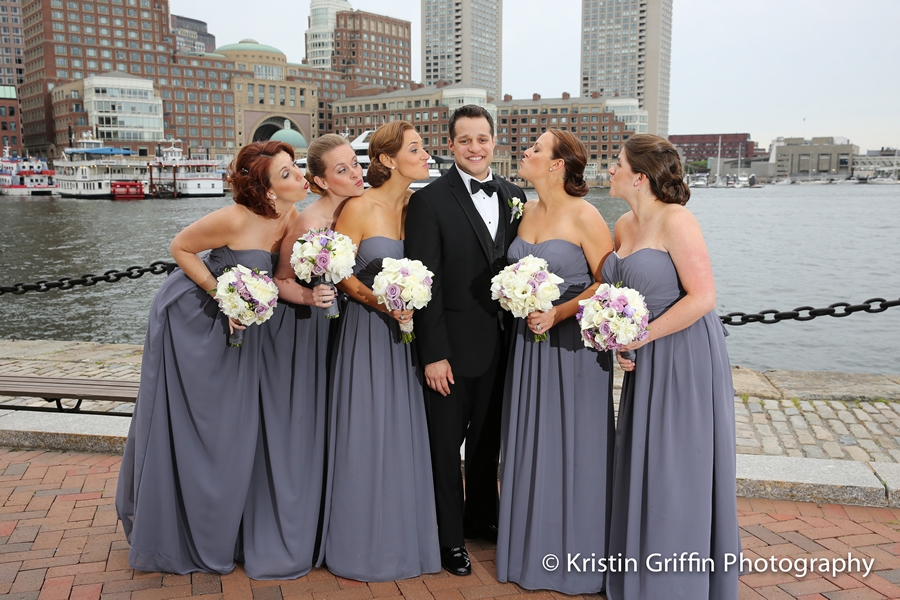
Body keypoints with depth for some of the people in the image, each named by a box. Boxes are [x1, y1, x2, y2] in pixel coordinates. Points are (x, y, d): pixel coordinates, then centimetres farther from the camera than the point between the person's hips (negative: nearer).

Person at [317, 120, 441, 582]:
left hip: (408, 333, 5)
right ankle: (362, 543, 23)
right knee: (365, 435, 4)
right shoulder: (359, 207, -11)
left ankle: (405, 536, 29)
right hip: (367, 331, -5)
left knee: (407, 434, 12)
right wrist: (379, 303, -20)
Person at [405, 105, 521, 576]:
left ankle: (482, 518, 41)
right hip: (452, 344, -5)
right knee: (446, 444, 10)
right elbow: (423, 282, -13)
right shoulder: (430, 200, -10)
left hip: (501, 344, 5)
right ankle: (450, 537, 27)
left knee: (488, 439, 20)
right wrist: (433, 353, -16)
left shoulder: (514, 196, 6)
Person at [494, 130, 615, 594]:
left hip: (572, 342, -7)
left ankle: (577, 556, 23)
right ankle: (533, 548, 31)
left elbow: (608, 283, -13)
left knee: (572, 446, 4)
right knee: (529, 444, 13)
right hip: (528, 341, 7)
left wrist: (558, 314, -18)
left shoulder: (583, 216, -12)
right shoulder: (526, 212, 9)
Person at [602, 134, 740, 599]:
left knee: (679, 469, 4)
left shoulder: (677, 221, -16)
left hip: (684, 355, -8)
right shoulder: (623, 226, 8)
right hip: (644, 362, 8)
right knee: (640, 465, 15)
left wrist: (642, 335, -17)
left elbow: (702, 298, -21)